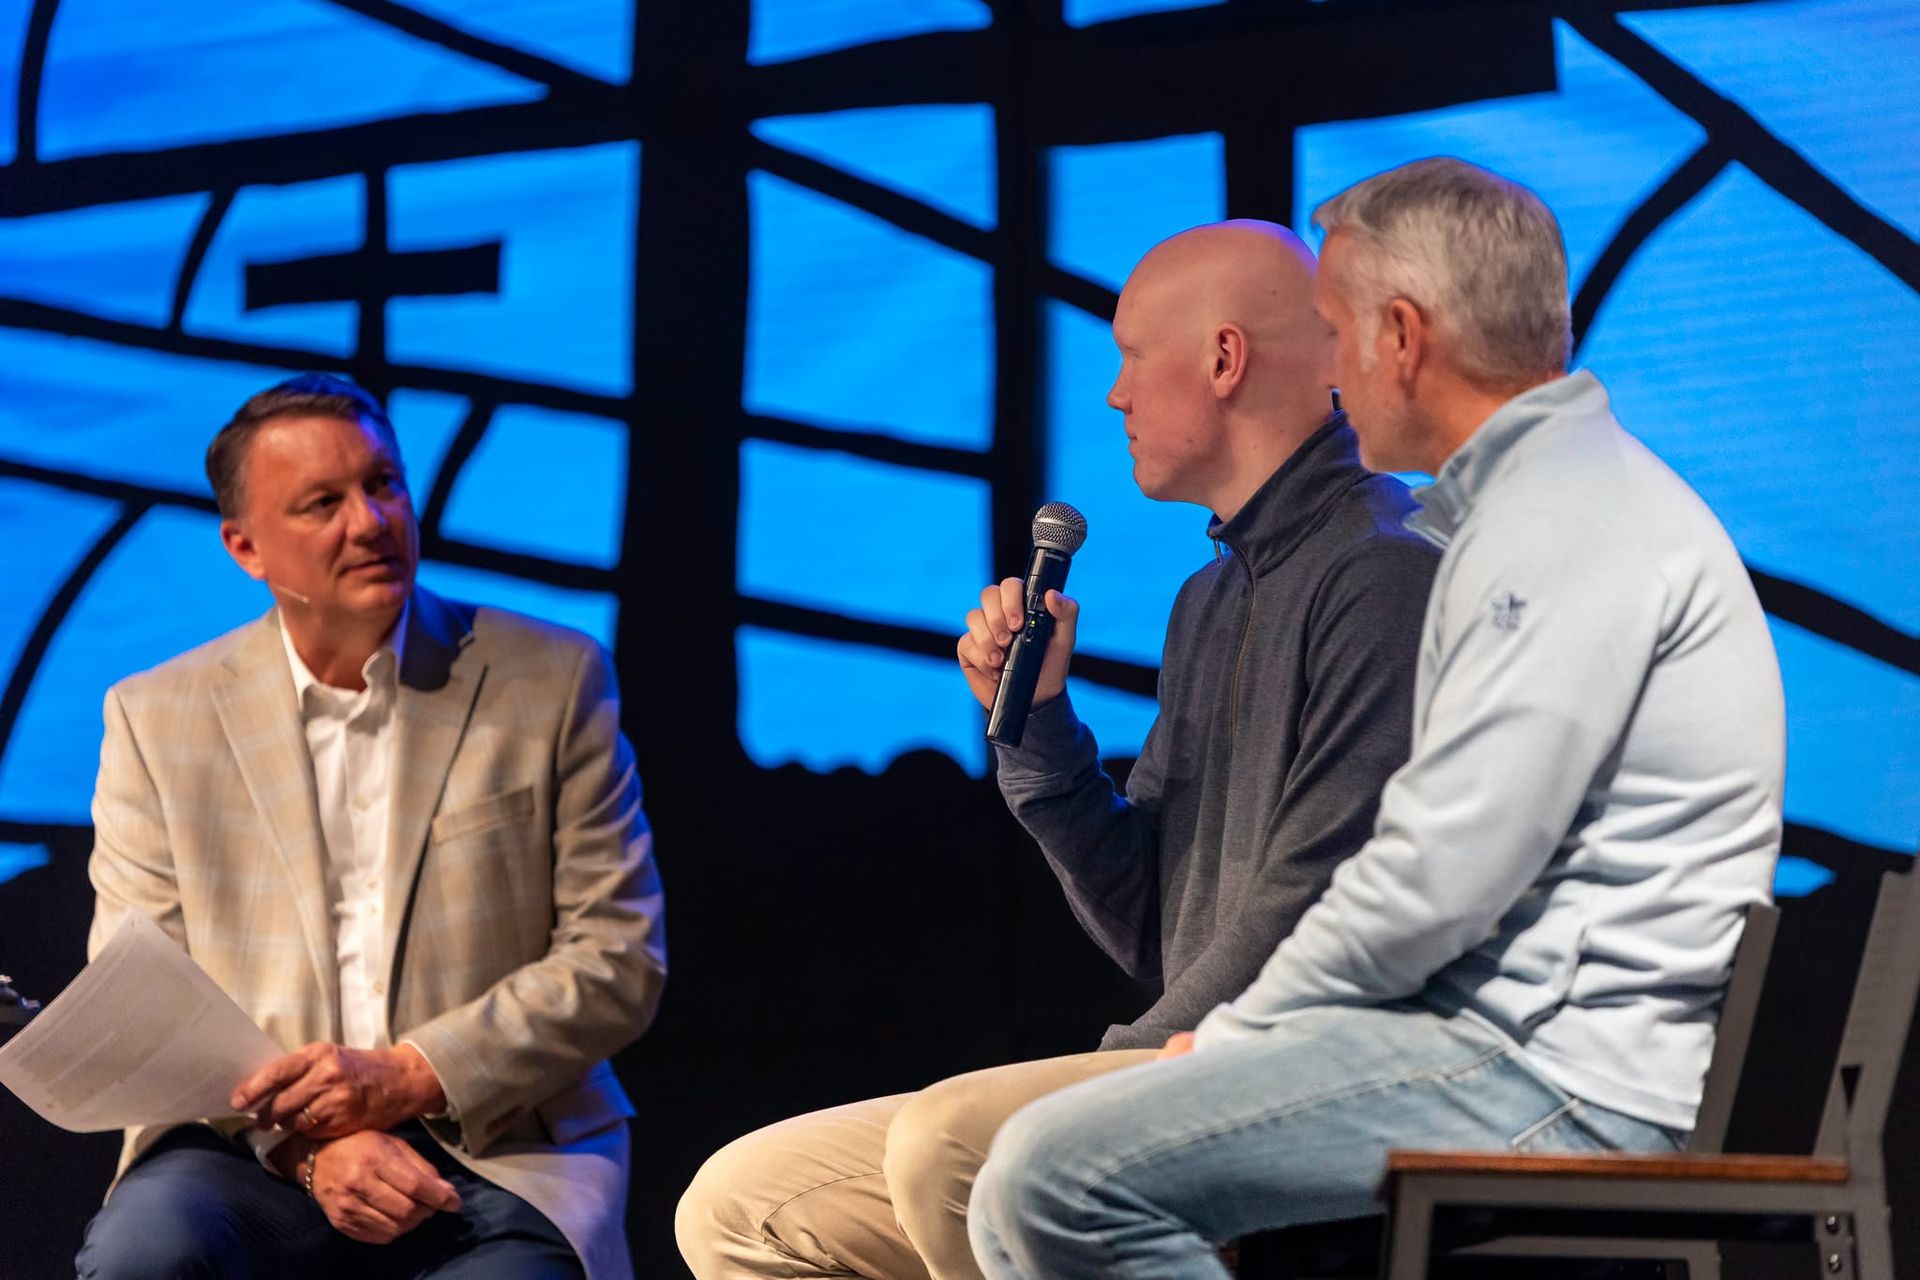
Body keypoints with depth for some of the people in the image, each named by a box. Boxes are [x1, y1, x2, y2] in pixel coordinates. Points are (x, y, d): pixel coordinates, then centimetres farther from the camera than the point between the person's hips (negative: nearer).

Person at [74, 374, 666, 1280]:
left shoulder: (552, 681, 5)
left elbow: (619, 960, 2)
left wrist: (409, 1076, -11)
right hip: (256, 1152, 1)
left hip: (499, 1151, -1)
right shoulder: (155, 719, 8)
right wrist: (306, 1143, -14)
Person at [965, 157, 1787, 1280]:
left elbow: (1441, 878, -20)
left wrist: (1236, 1032, -6)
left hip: (1559, 1081, -11)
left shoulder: (1569, 518, -13)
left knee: (1057, 1177, -22)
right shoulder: (1541, 499, 23)